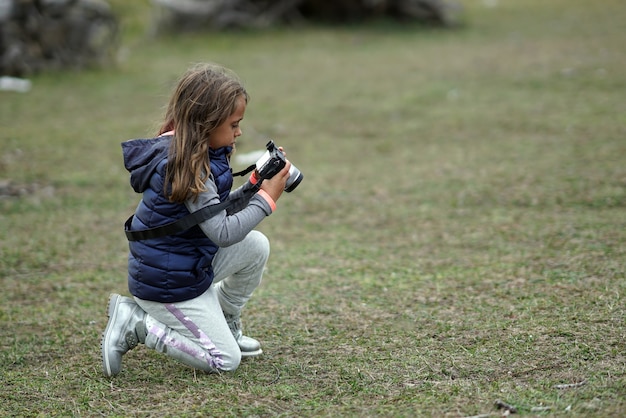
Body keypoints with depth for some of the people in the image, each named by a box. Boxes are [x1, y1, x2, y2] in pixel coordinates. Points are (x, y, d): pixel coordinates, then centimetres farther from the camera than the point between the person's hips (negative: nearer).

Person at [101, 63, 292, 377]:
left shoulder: (191, 154, 1)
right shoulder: (185, 166, -27)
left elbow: (219, 211, 9)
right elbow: (223, 233, -26)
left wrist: (256, 184, -2)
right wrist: (267, 198, -18)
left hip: (189, 264, 9)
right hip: (168, 284, -9)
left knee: (256, 246, 8)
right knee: (226, 360, -3)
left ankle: (226, 326, 22)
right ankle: (134, 324, -3)